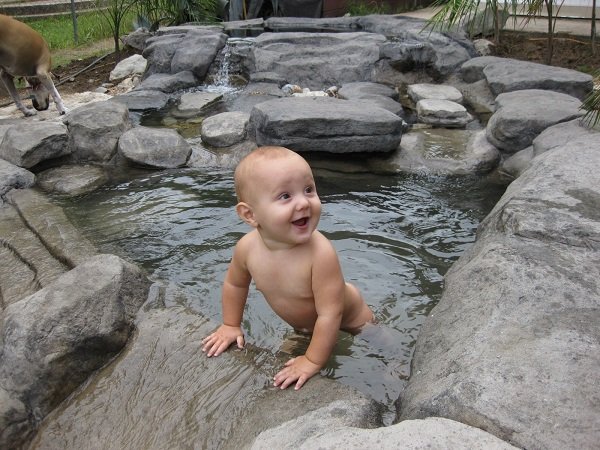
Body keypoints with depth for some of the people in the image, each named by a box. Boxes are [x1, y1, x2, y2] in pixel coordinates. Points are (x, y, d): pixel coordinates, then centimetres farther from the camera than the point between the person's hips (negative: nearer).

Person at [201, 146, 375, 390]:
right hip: (301, 324, 4)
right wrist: (231, 326, 1)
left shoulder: (321, 253, -44)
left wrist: (313, 362, -29)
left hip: (348, 321, -4)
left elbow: (330, 314, -36)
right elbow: (235, 283, -5)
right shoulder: (247, 247, -28)